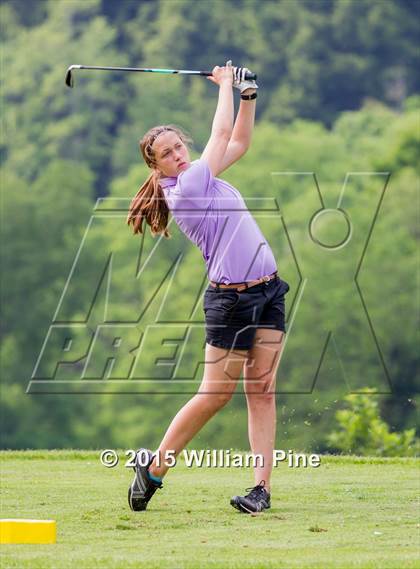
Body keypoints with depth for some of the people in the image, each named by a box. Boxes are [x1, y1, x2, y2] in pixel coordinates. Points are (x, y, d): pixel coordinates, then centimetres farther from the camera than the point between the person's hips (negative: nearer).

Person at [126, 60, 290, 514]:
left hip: (268, 292, 7)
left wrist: (247, 94, 11)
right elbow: (223, 133, -7)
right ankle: (153, 466, 12)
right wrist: (225, 84, 6)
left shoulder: (201, 178, 11)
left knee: (261, 390, -1)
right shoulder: (186, 187, -12)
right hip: (231, 298, -7)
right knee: (214, 395, -3)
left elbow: (239, 141, 23)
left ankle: (262, 486, -5)